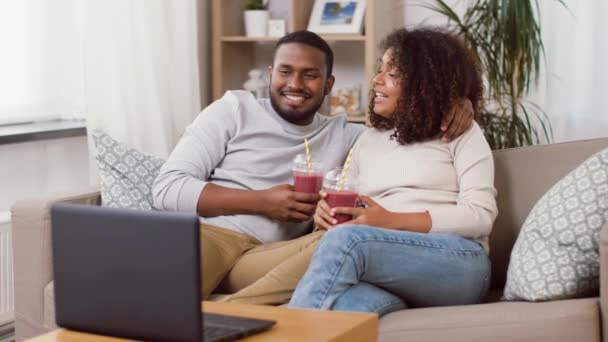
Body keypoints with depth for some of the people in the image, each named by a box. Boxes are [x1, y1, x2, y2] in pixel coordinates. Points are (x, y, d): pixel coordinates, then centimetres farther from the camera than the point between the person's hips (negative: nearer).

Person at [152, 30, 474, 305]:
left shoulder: (342, 135, 21)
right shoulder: (235, 108, 12)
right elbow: (168, 188, 3)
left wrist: (456, 101, 3)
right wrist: (261, 202, -6)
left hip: (267, 257, 3)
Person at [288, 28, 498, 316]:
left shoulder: (462, 133, 9)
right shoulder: (368, 141, 25)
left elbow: (481, 215, -3)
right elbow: (345, 213, 22)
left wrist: (393, 221, -12)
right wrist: (326, 213, -5)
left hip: (457, 262, -3)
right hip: (384, 267, 3)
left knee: (346, 240, -34)